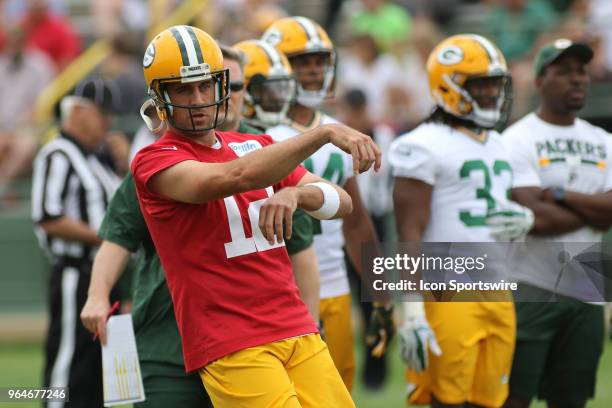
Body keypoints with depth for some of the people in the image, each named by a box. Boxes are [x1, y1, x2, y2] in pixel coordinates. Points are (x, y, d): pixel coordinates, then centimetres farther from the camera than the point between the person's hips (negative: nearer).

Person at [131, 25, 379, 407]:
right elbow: (237, 176, -23)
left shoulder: (256, 147, 18)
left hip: (297, 330, 6)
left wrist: (295, 193, -13)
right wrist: (326, 133, -26)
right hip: (232, 347, -6)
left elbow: (341, 203, 9)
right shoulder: (155, 162, -4)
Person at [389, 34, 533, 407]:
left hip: (498, 295, 8)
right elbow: (410, 233, -13)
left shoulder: (497, 145, 17)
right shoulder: (425, 147, -9)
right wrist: (413, 312, -19)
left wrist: (522, 220, 2)